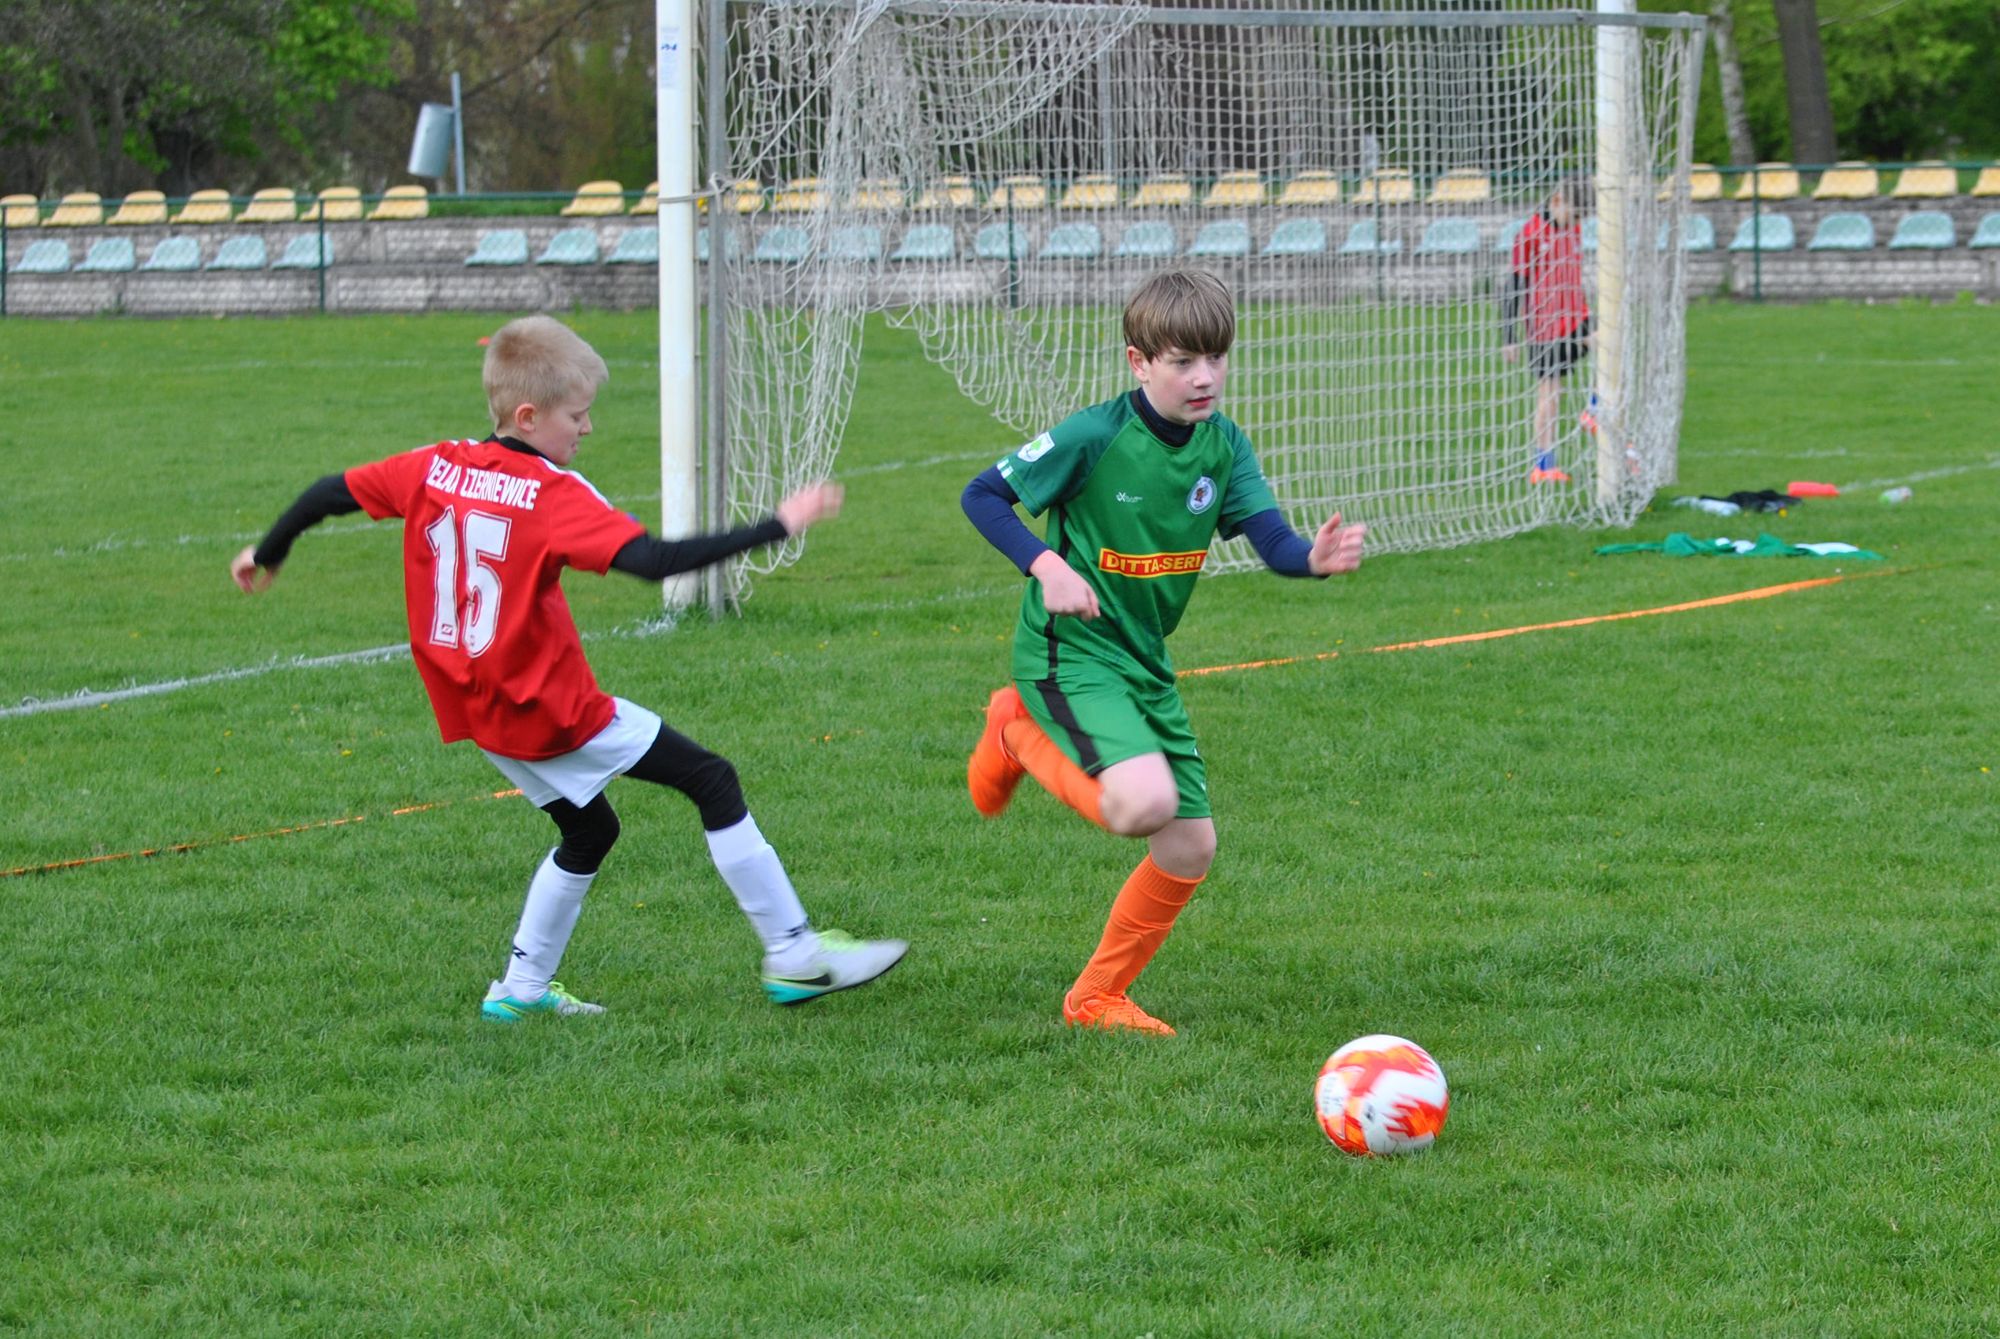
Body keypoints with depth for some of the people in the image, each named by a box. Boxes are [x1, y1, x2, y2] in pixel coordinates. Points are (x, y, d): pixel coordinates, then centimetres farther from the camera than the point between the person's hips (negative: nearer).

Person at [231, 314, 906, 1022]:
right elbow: (654, 560, -28)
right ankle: (795, 956, 0)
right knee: (712, 780, 1)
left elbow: (331, 492, 11)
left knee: (589, 830, 26)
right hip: (552, 710, -7)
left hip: (475, 712, 8)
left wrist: (268, 552, 29)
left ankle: (521, 989, 26)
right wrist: (777, 526, -25)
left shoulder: (433, 468, 1)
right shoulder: (554, 494, -18)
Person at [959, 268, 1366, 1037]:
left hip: (1146, 661, 7)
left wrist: (1317, 558, -35)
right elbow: (981, 496, -10)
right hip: (1071, 652, -7)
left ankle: (1096, 999, 23)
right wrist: (1046, 567, -25)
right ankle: (1018, 734, 1)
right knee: (1144, 803, -29)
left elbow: (1273, 541, -11)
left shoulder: (1223, 446, -1)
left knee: (1191, 847, 5)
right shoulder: (1094, 437, -18)